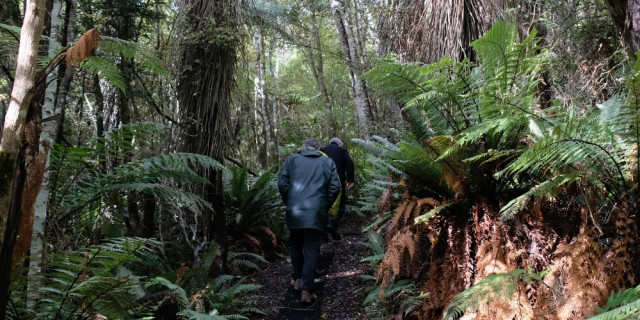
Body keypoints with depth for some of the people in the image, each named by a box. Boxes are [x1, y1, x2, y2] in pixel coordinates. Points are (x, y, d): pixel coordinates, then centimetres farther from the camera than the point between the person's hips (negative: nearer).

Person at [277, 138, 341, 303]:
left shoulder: (292, 159, 9)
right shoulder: (328, 162, 10)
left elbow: (282, 183, 0)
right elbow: (335, 187, 1)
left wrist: (288, 202, 11)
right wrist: (325, 206, 10)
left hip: (294, 212, 1)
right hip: (316, 214, -1)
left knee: (296, 246, 21)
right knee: (312, 251, 3)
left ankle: (296, 279, 33)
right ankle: (306, 290, -1)